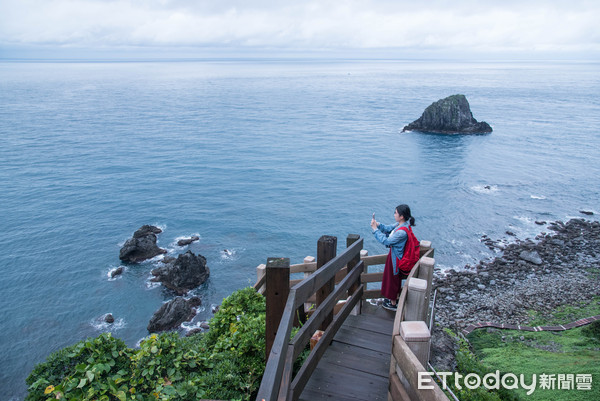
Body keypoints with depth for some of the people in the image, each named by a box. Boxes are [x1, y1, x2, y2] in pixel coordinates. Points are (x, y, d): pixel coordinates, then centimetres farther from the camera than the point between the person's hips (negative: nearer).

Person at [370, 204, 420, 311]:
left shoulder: (402, 232, -34)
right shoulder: (400, 224, -5)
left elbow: (385, 241, -30)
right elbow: (388, 229, 6)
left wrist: (375, 229, -24)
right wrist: (378, 224, -11)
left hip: (396, 259, -9)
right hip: (396, 257, 9)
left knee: (393, 279, 11)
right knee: (396, 279, 26)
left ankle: (393, 304, 29)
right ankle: (396, 298, 46)